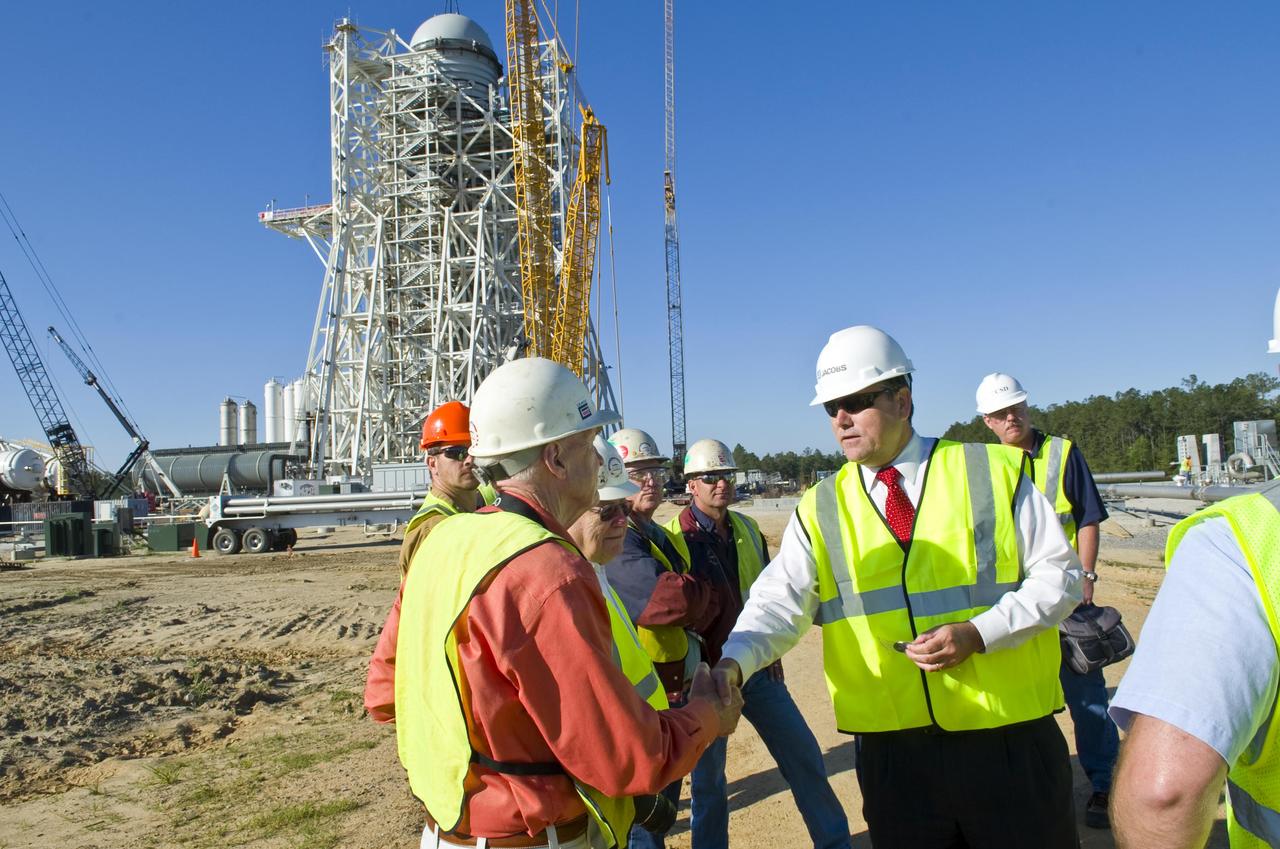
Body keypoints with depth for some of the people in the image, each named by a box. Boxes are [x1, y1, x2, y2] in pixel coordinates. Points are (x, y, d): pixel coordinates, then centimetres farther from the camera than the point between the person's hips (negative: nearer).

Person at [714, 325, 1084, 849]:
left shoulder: (993, 472, -2)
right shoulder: (820, 509, 2)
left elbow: (1058, 574, 0)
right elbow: (780, 601, -7)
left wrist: (977, 633, -15)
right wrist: (733, 663, -27)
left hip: (1009, 736, -1)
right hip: (894, 749, 1)